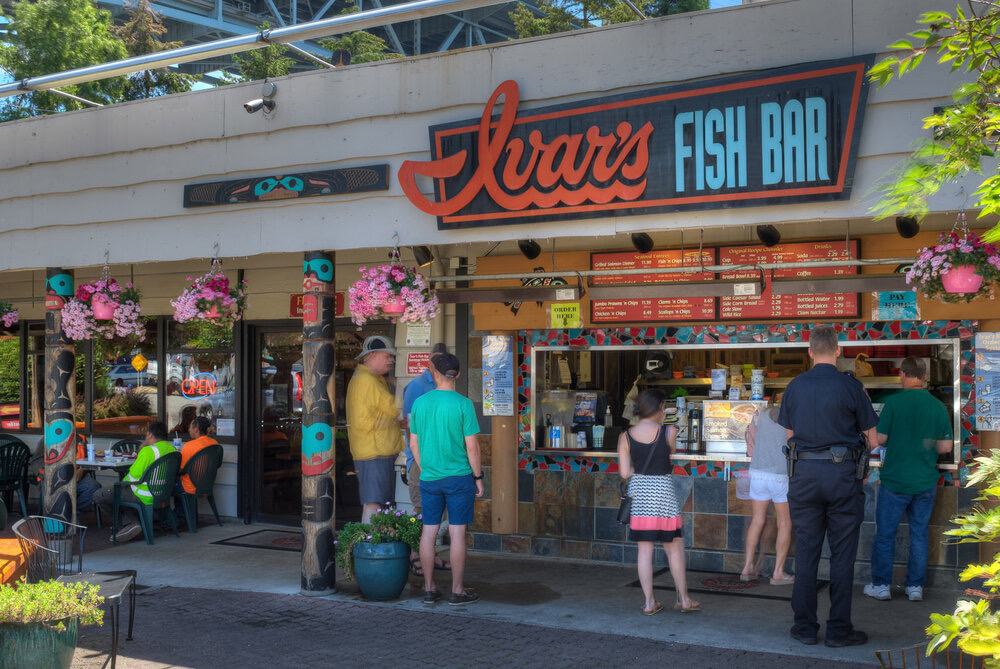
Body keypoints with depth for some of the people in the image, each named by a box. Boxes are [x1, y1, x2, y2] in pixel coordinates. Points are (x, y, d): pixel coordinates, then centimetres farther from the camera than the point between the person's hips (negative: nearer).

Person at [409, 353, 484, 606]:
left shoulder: (419, 403, 1)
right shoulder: (463, 404, -11)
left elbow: (414, 444, 7)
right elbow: (472, 446, -11)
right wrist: (478, 477, 0)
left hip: (429, 479, 4)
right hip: (459, 478, -4)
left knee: (429, 531, 9)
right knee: (457, 532, 2)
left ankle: (429, 589, 15)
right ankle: (457, 591, 7)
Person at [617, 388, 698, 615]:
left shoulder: (625, 437, -4)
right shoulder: (669, 432, -10)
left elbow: (624, 472, -5)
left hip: (638, 494, 3)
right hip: (663, 492, -2)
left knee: (645, 550, 9)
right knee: (674, 548, 11)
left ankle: (649, 602, 12)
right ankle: (683, 600, 20)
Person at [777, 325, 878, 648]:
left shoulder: (794, 387, 2)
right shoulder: (850, 387, -6)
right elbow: (871, 439, -1)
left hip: (804, 473, 3)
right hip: (843, 473, -3)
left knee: (806, 551, 9)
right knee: (842, 554, 5)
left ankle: (805, 627, 14)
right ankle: (839, 629, 8)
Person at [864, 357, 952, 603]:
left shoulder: (894, 402, -12)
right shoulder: (939, 407, -1)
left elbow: (879, 439, -11)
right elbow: (946, 446, 1)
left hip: (895, 479, -3)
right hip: (925, 481, 3)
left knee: (885, 533, 7)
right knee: (920, 533, 12)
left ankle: (881, 585, 13)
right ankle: (915, 587, 16)